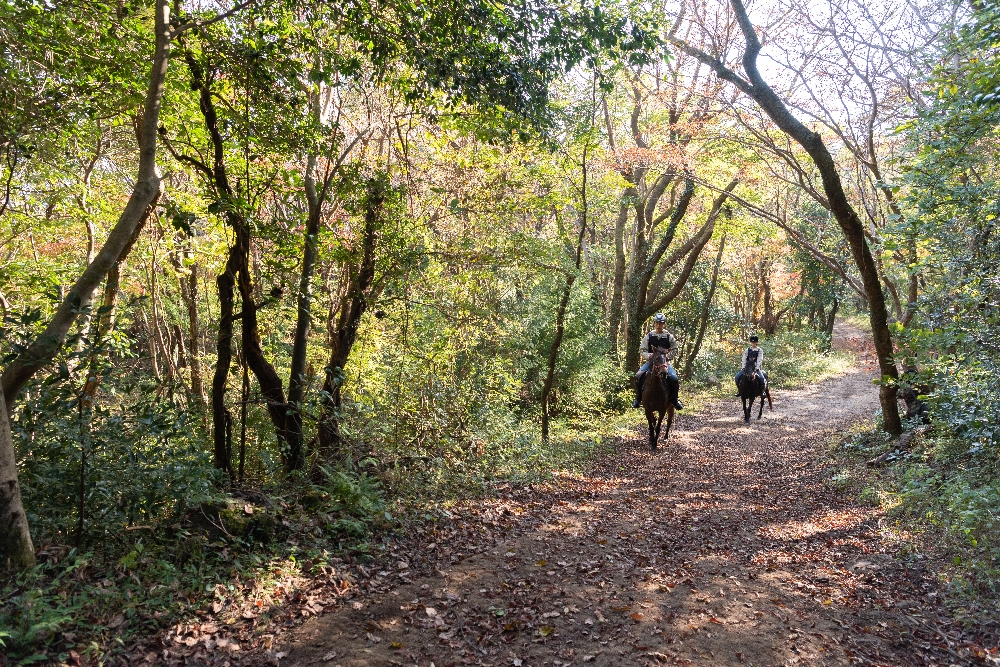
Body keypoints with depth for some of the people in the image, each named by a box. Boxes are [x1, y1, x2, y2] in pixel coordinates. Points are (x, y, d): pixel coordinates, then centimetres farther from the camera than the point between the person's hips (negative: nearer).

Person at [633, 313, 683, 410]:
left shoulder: (669, 337, 3)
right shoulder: (648, 336, 4)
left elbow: (674, 350, 5)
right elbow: (642, 350, 5)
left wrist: (667, 356, -13)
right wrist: (648, 355, -16)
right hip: (651, 361, 1)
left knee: (674, 378, -24)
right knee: (638, 375, -22)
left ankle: (674, 399, 1)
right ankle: (638, 398, -3)